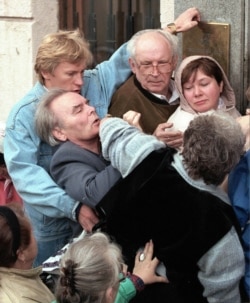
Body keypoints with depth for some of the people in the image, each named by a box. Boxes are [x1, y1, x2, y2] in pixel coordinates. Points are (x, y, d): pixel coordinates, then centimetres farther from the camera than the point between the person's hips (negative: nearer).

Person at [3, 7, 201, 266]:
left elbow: (128, 56, 11)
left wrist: (172, 28, 11)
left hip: (98, 215, 4)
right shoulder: (25, 114, -16)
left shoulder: (95, 84, -2)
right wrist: (72, 207, -34)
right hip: (52, 225, -4)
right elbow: (24, 172, -25)